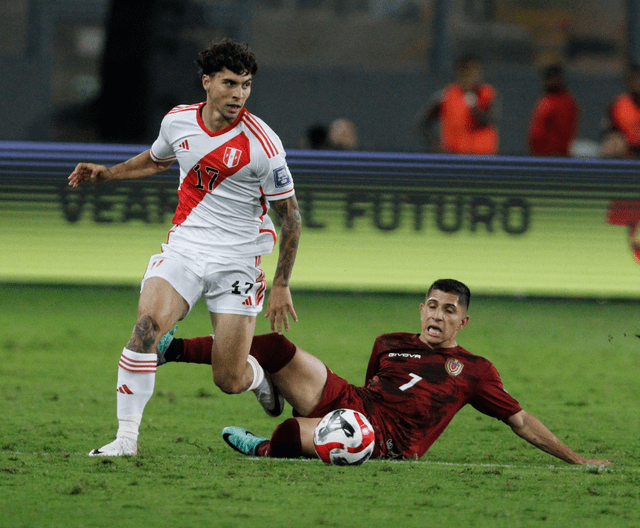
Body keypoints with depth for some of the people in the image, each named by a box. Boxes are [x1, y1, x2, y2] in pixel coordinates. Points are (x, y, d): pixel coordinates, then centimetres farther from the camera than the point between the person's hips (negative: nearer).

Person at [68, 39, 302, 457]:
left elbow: (290, 215, -4)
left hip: (237, 261, -3)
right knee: (148, 323, -25)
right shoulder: (179, 121, 0)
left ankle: (259, 376, 35)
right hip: (185, 246, 3)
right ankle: (127, 437, -21)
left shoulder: (262, 144, -13)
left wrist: (281, 285, -5)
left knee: (229, 381, -4)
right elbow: (156, 160, 26)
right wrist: (107, 173, 14)